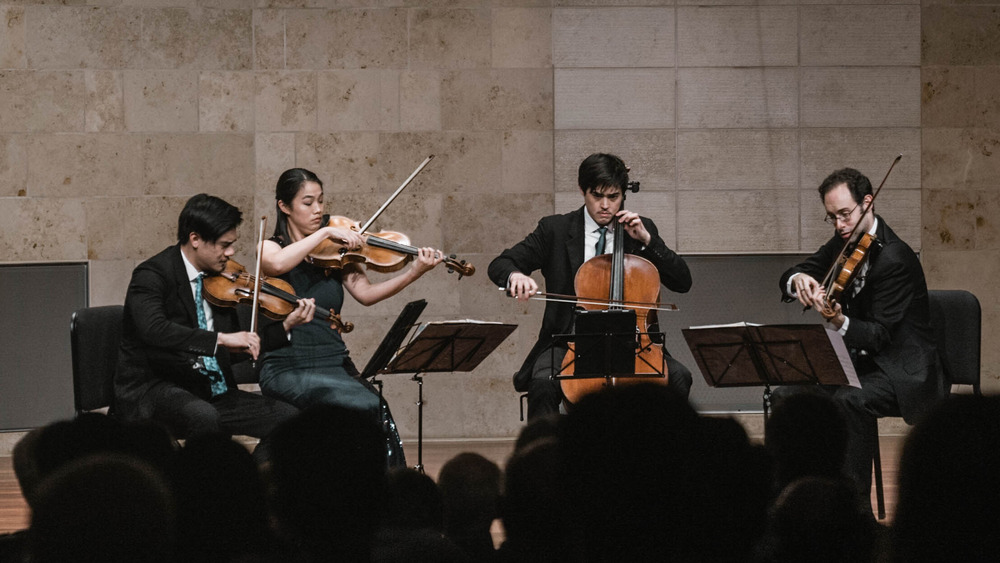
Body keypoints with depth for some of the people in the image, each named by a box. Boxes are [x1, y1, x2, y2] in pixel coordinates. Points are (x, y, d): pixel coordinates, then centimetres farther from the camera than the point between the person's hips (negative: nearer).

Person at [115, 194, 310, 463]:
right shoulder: (152, 275, -12)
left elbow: (235, 349, 18)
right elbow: (153, 329, -32)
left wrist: (286, 327, 7)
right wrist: (220, 338, -36)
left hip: (212, 391, 7)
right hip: (154, 389, -7)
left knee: (289, 418, -8)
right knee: (203, 416, -39)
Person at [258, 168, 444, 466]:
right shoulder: (271, 248, 5)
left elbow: (366, 293, -1)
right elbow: (277, 264, -21)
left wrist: (414, 272, -15)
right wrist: (326, 232, -19)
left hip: (335, 366, 4)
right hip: (288, 371, -4)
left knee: (377, 411, -28)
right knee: (368, 405, -28)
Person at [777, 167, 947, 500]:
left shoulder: (895, 258, -20)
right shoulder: (844, 244, 5)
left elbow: (881, 336, -23)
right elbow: (789, 279, 8)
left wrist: (840, 322, -42)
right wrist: (798, 279, -17)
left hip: (901, 371, -8)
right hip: (860, 361, 8)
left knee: (850, 399, -36)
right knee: (787, 395, -12)